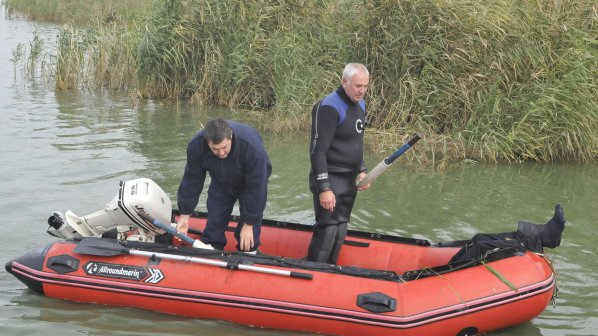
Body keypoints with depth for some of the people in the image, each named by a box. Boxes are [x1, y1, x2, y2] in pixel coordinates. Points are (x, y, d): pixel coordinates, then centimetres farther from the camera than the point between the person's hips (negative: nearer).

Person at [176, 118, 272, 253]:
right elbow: (192, 180, -17)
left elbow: (256, 188, -34)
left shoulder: (252, 147, -42)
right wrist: (184, 215, -14)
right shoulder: (196, 146, -31)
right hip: (221, 183, 3)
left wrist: (249, 224, -29)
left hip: (251, 179, -3)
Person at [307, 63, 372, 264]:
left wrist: (361, 171, 10)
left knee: (340, 230, 14)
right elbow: (317, 151, -21)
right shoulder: (329, 107, -18)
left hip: (349, 180, 9)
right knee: (327, 230, -11)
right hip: (330, 179, -9)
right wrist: (324, 188, -24)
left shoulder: (359, 105, 11)